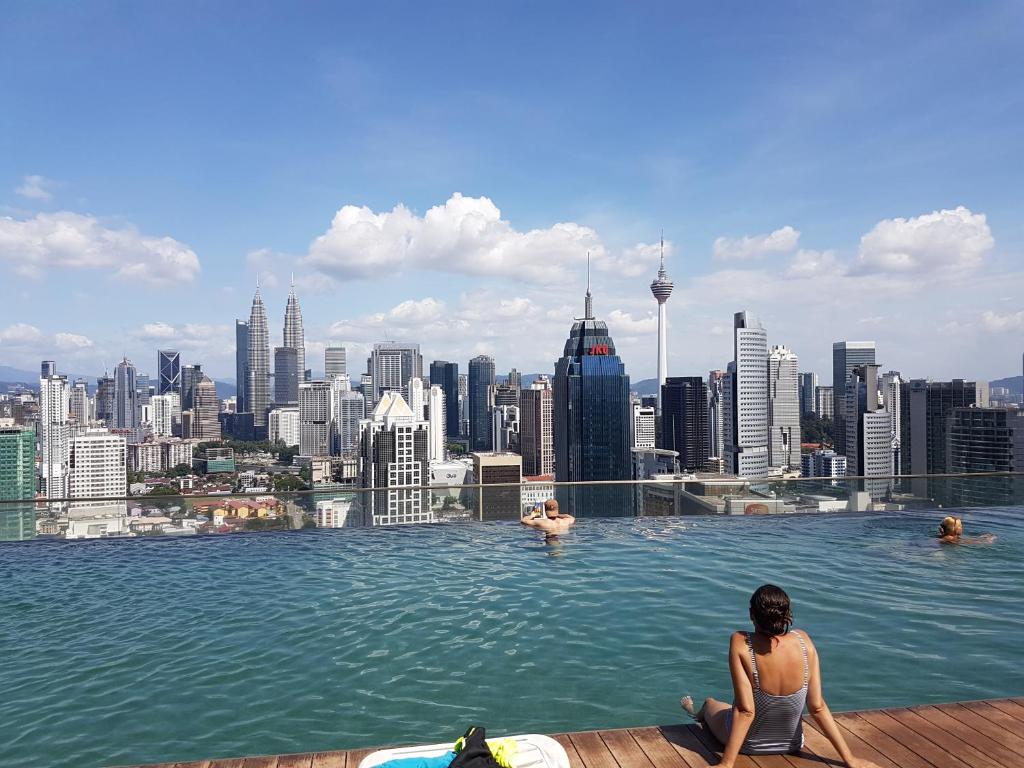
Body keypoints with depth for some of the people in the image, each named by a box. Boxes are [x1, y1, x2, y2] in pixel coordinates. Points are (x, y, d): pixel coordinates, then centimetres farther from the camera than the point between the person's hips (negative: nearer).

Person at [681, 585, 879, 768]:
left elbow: (745, 710, -29)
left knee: (710, 704, 32)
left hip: (748, 744, -3)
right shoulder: (803, 641, -20)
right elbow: (818, 707, -17)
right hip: (790, 745, 3)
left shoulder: (741, 644, -30)